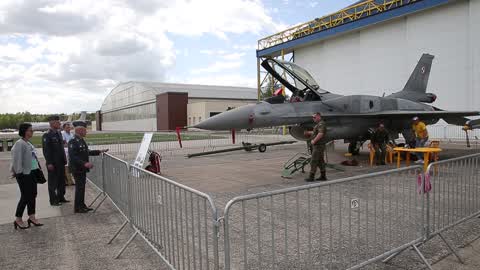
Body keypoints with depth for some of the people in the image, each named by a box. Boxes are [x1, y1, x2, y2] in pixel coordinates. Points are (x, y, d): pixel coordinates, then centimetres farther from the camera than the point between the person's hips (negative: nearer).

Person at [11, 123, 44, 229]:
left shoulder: (28, 143, 11)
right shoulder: (19, 144, -16)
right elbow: (16, 158, -18)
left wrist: (37, 168, 11)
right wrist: (18, 172, -16)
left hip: (32, 173, 9)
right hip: (24, 174, -9)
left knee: (33, 195, 11)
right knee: (25, 197, -1)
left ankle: (32, 217, 21)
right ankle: (18, 219, 14)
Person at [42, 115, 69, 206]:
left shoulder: (59, 133, 12)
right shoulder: (47, 135, -12)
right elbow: (46, 150, -16)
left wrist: (64, 159, 14)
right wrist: (49, 163, -19)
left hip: (61, 162, 8)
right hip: (53, 164, -8)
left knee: (62, 181, 14)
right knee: (53, 182, 3)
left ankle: (61, 198, 26)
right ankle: (53, 201, 13)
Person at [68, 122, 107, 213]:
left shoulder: (81, 140, 12)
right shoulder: (73, 142, -18)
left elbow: (87, 152, 22)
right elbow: (72, 157, -24)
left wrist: (99, 151, 17)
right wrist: (85, 163, -30)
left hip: (82, 168, 9)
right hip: (77, 169, -9)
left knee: (82, 187, 15)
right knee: (79, 187, -2)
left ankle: (82, 205, 26)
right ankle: (77, 208, 8)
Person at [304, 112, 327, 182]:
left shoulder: (321, 124, -15)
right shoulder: (318, 124, 17)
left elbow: (320, 134, -28)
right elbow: (315, 133, 28)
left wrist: (314, 141, -22)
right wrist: (308, 133, 15)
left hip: (318, 146, -10)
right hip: (317, 145, 10)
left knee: (313, 161, -7)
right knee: (320, 161, 11)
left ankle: (311, 177, -3)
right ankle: (323, 176, 16)